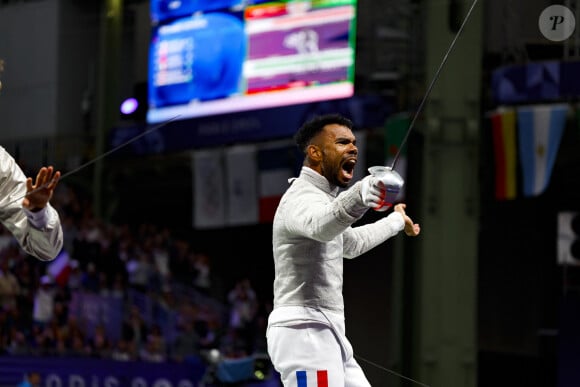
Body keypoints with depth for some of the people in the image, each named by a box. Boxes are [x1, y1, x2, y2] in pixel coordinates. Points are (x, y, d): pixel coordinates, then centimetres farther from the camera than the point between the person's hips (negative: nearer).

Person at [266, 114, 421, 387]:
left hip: (324, 336, 11)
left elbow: (350, 242, 40)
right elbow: (322, 226, -41)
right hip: (305, 334, -11)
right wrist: (360, 195, -61)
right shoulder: (302, 197, -14)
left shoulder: (318, 199, 19)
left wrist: (396, 221, 55)